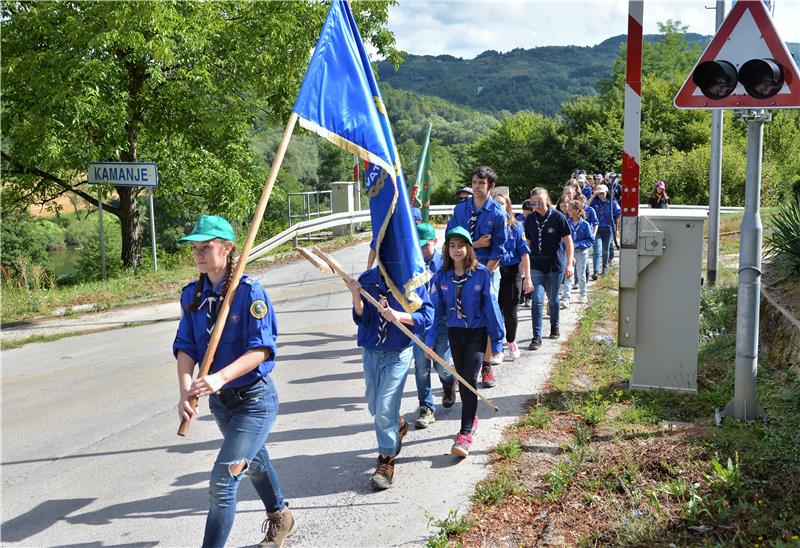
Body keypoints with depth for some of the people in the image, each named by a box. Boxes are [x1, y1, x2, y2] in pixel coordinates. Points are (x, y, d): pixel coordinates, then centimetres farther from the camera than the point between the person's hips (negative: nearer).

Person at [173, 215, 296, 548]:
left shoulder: (249, 291, -20)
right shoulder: (191, 295, -1)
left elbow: (262, 349, -24)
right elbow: (185, 347, -5)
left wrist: (220, 377, -37)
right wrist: (185, 389, -22)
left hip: (255, 398, -7)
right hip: (219, 400, 7)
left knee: (223, 479, -13)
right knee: (253, 462, 27)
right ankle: (280, 520, 52)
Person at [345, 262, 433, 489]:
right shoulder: (366, 280, -5)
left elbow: (427, 317, -15)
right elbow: (361, 318, -7)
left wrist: (399, 316, -30)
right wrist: (356, 296, -24)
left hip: (398, 353, -4)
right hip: (370, 352, 4)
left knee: (385, 409, -8)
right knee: (374, 407, 19)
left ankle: (386, 460, 8)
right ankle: (399, 425, 50)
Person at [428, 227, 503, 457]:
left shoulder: (481, 273, -10)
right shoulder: (441, 276, -2)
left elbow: (491, 304, -5)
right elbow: (436, 308, 1)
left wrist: (497, 334, -2)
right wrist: (430, 339, 0)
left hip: (477, 332, -3)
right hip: (454, 332, 4)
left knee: (470, 378, -12)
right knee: (462, 379, 14)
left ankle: (466, 432, -10)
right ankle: (472, 419, 34)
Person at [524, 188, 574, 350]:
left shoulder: (557, 217, -9)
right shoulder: (530, 219, 1)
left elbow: (568, 242, -6)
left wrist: (569, 264, -12)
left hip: (555, 264, -1)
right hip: (536, 265, 2)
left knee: (553, 299, 13)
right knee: (537, 299, -9)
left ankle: (554, 326, 38)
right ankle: (537, 337, -8)